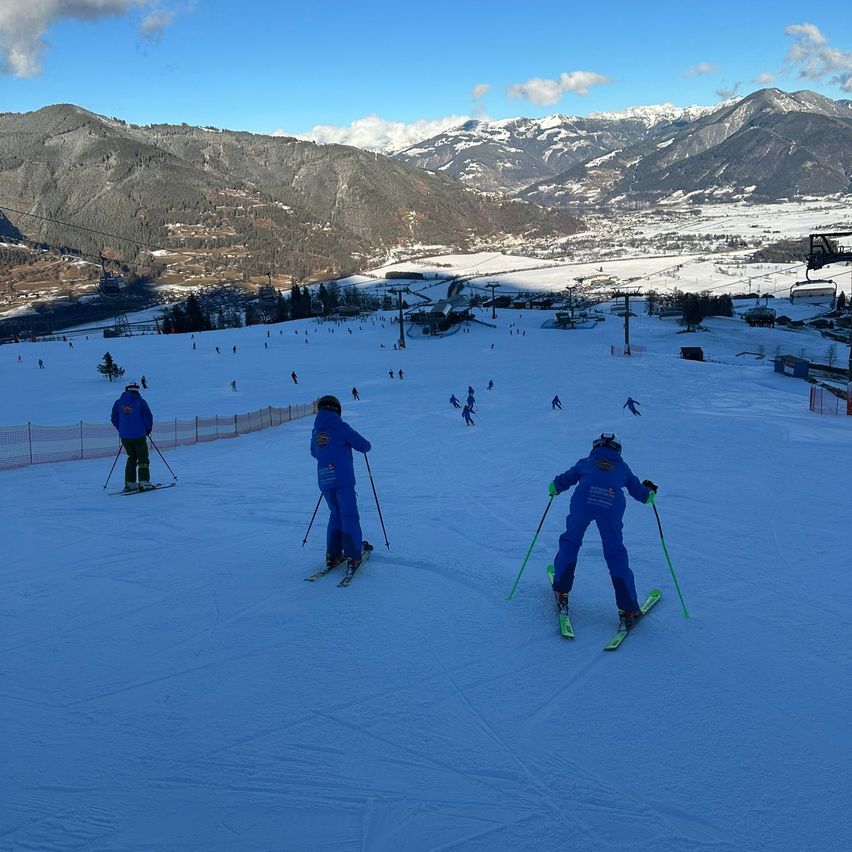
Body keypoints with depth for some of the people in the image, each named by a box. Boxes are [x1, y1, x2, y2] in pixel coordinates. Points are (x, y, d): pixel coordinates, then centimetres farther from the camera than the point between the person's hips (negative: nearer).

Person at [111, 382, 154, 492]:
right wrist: (148, 429, 8)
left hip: (124, 436, 4)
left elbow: (114, 419, 10)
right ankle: (144, 482, -5)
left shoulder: (118, 403, 7)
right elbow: (148, 417, -8)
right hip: (139, 435, -4)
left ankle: (129, 483, 10)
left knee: (132, 457, 16)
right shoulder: (140, 402, -5)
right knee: (143, 458, 4)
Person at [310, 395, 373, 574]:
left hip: (324, 480, 6)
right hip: (343, 479, -6)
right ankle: (353, 557, -7)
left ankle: (333, 554, 16)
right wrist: (366, 445, 19)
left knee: (336, 514, 18)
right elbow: (364, 446, -4)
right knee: (349, 516, -3)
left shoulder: (315, 431, 12)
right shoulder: (340, 426, -6)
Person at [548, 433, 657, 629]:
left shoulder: (586, 463, 31)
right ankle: (628, 609, 10)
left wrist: (554, 488, 52)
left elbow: (561, 482, 29)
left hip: (583, 501, 0)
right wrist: (650, 491, 57)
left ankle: (561, 592, 20)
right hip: (612, 505, 1)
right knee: (615, 554, 11)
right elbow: (639, 492, 35)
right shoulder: (623, 467, 32)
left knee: (570, 541, 21)